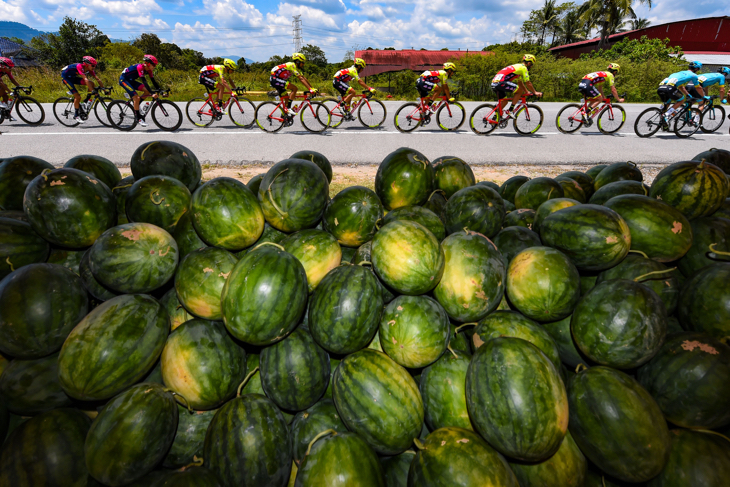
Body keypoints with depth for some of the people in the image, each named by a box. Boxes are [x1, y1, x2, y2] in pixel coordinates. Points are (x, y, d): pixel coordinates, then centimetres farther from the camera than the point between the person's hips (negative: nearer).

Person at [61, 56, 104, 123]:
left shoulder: (89, 69, -13)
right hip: (66, 77, -7)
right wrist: (93, 91, -49)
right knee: (78, 97, -16)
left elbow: (98, 79, -12)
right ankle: (76, 116, -4)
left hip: (74, 77, 7)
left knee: (91, 83, -14)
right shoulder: (79, 66, -33)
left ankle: (86, 101, -1)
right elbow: (86, 79, -43)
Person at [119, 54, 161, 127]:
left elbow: (153, 81, -2)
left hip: (131, 80, 8)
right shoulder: (140, 67, -29)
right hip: (123, 80, -8)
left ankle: (136, 105, 7)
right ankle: (138, 118, -12)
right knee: (136, 98, -19)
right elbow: (144, 82, -36)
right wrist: (152, 94, -44)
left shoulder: (148, 70, -5)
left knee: (147, 90, -9)